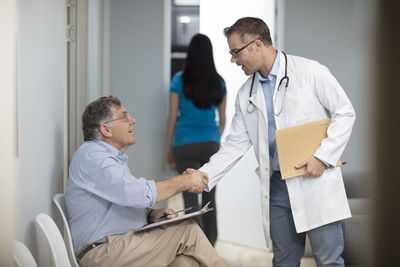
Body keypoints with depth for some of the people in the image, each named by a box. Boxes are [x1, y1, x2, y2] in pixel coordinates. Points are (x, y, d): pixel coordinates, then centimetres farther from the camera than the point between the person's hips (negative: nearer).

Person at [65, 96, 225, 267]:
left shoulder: (114, 157, 21)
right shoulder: (91, 156, -14)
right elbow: (141, 194, -23)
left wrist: (150, 214, 5)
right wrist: (186, 181, -11)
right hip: (103, 252, -9)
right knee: (187, 230, -13)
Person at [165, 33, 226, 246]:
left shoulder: (180, 80, -4)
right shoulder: (218, 82, 4)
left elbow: (172, 116, -3)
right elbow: (222, 119, 10)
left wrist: (169, 149, 5)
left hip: (185, 145, -3)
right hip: (211, 144, 3)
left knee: (191, 199, -2)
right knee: (209, 197, 13)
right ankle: (210, 246, 22)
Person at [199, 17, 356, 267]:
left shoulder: (310, 72, -5)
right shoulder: (246, 94, 11)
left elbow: (345, 113, -3)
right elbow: (236, 144, 12)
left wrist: (323, 156, -13)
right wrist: (205, 176, -1)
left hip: (317, 181, -5)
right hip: (277, 187, 5)